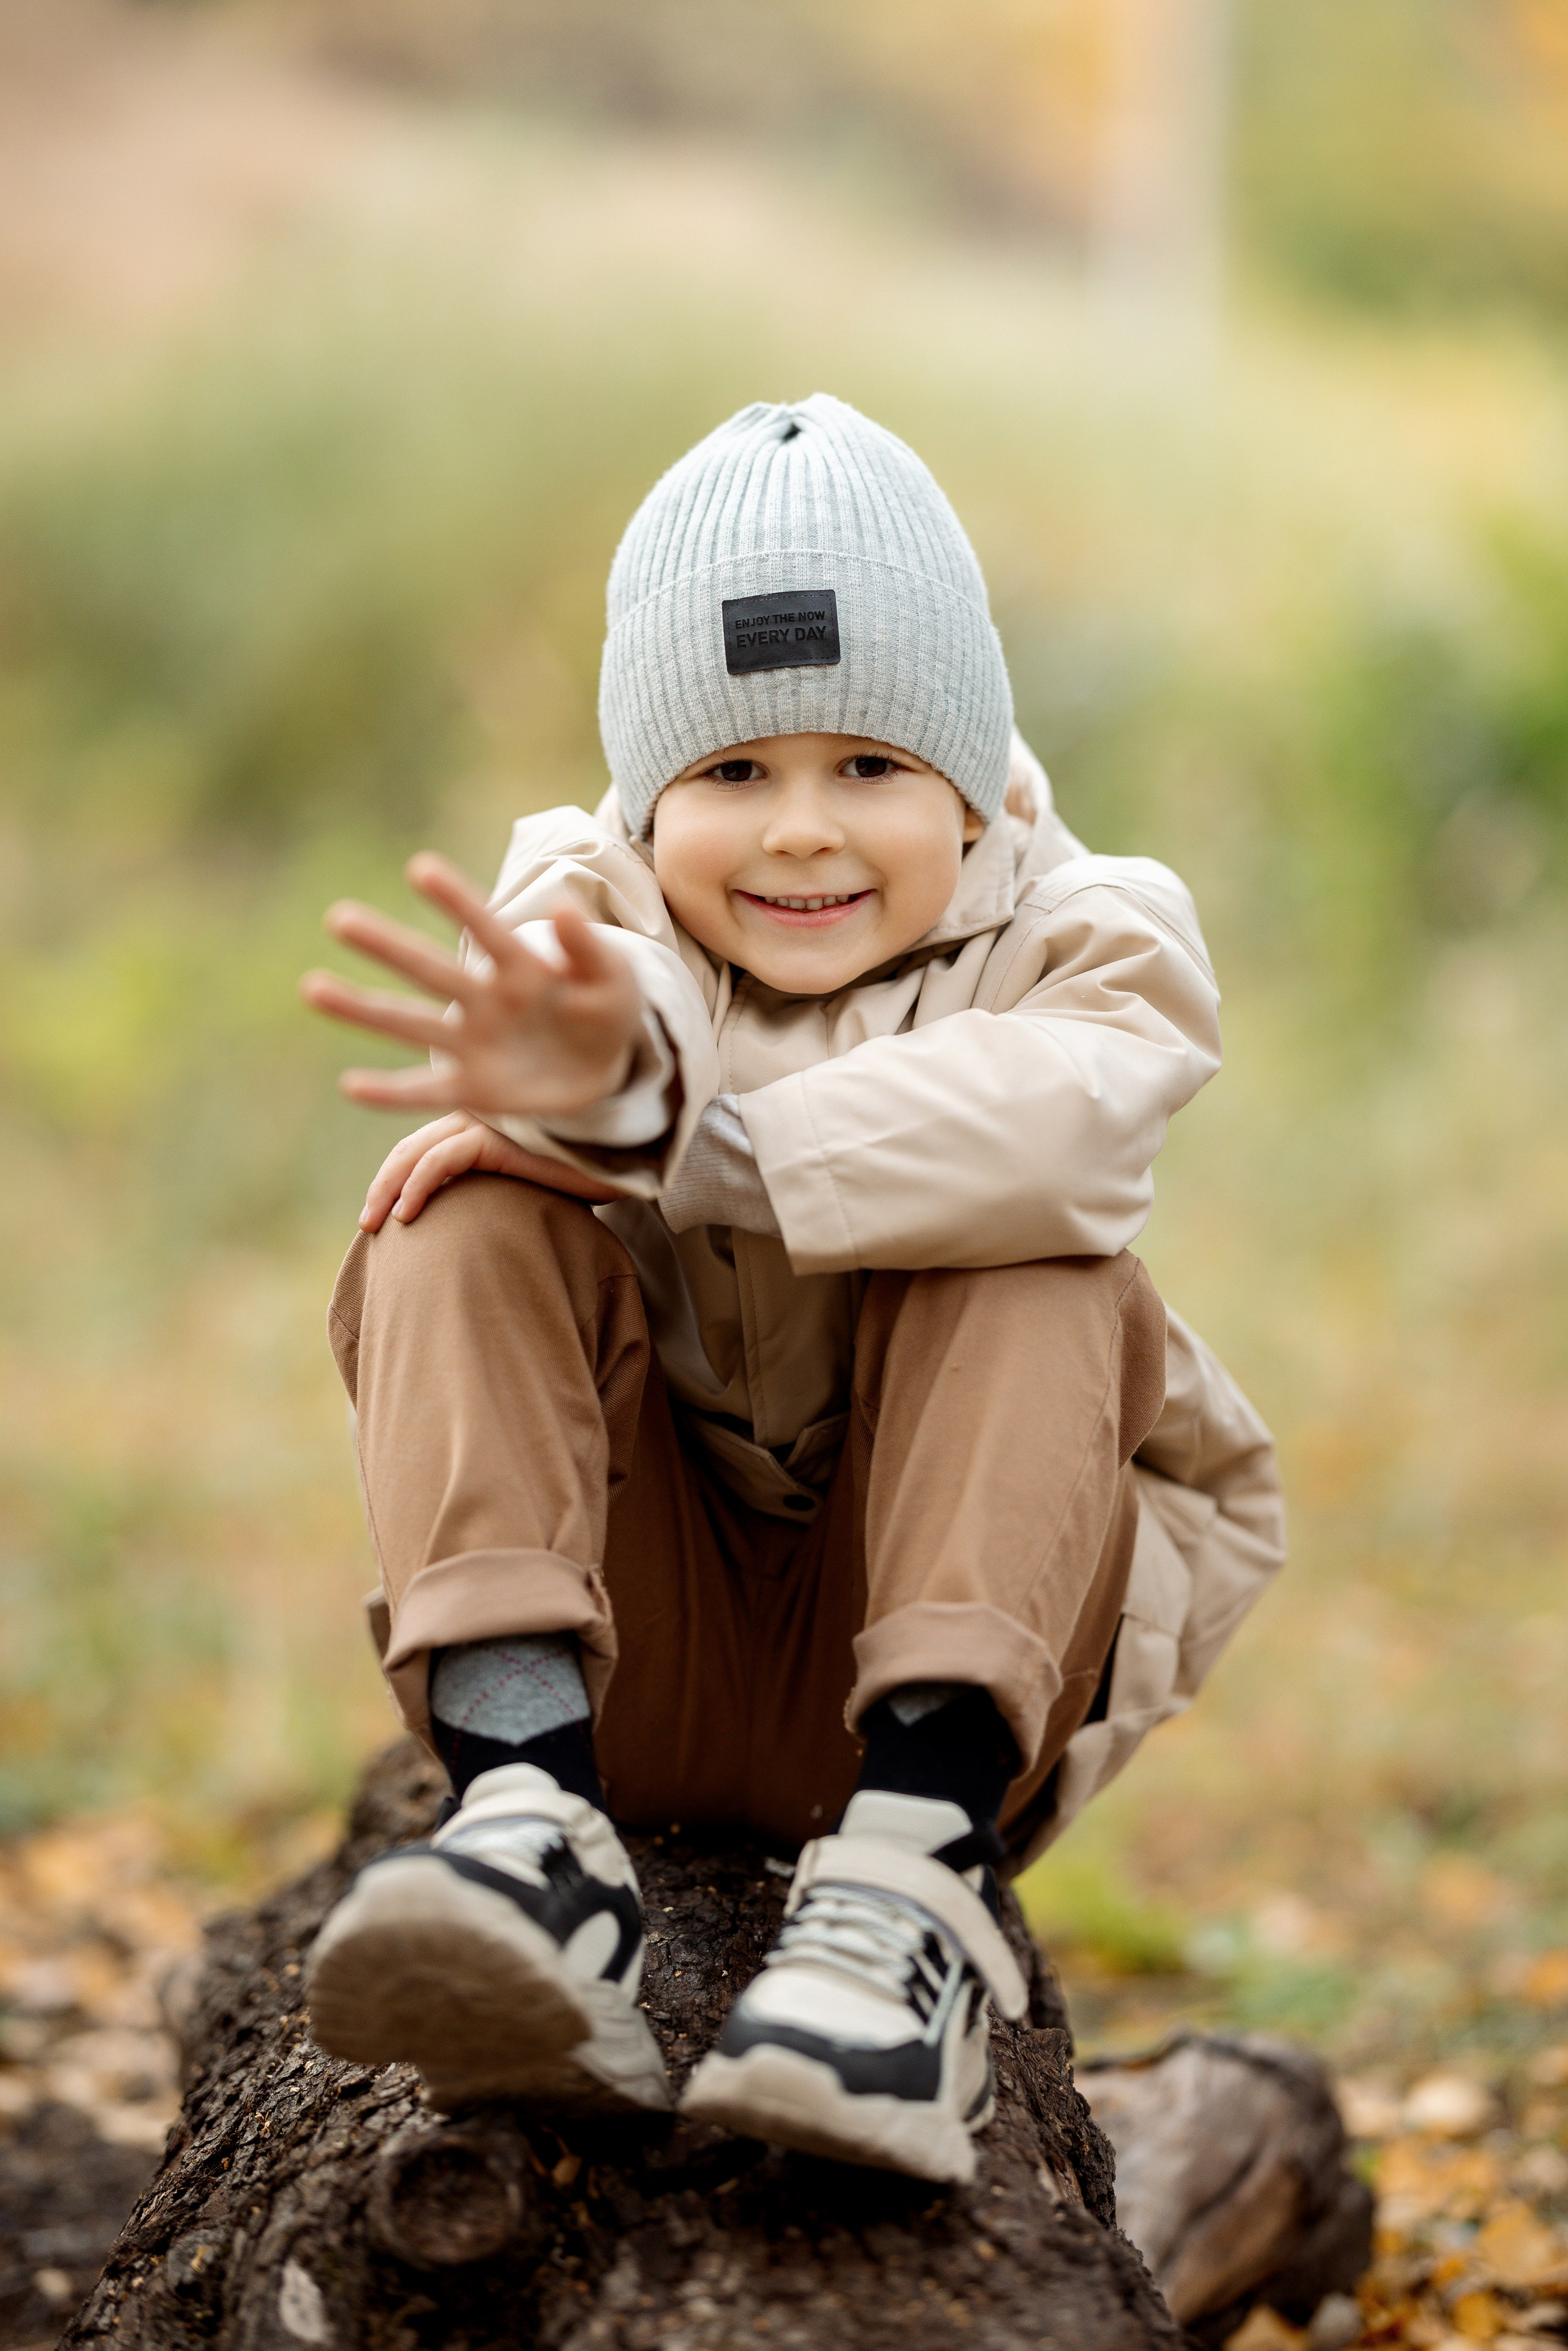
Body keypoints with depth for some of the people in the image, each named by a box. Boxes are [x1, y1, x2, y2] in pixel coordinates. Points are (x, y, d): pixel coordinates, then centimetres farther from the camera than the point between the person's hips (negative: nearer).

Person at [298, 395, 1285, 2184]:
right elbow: (603, 967, -26)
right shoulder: (590, 907, 2)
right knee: (471, 1214, -20)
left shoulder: (1076, 942, -2)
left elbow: (1055, 1118, -30)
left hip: (938, 1646, -1)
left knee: (1036, 1274, -25)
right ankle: (529, 1812, -39)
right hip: (622, 1653, 1)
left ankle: (913, 1875, -40)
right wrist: (610, 1073, -51)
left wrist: (686, 1150, -34)